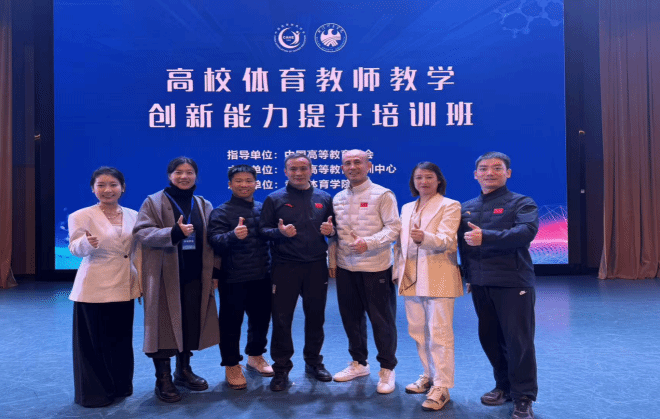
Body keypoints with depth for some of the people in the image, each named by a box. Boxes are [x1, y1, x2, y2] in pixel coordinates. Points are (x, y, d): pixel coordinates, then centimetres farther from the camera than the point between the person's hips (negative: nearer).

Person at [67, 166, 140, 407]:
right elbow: (75, 249, -12)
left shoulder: (133, 216, 6)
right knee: (95, 342, 6)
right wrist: (87, 243, -33)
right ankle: (94, 392, 23)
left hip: (125, 288, 4)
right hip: (95, 289, -4)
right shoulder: (81, 216, -5)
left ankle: (121, 386, 31)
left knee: (122, 340, 14)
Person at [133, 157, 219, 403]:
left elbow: (211, 240, 13)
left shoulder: (204, 205, 12)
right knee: (164, 325, 1)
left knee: (190, 323, 11)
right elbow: (142, 232, -13)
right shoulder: (154, 202, -1)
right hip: (164, 276, -4)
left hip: (194, 276, 4)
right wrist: (173, 232, -28)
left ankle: (184, 371, 30)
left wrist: (212, 272, 7)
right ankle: (163, 379, 15)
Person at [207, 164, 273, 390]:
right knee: (231, 322, 4)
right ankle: (231, 365, 23)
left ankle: (255, 356, 39)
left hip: (262, 276, 5)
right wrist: (233, 235, -36)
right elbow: (214, 241, -19)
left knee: (261, 318, 16)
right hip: (233, 279, -4)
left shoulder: (263, 209, 9)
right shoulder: (221, 212, -4)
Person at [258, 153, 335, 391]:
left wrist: (331, 230, -8)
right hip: (285, 267, -2)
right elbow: (262, 229, 0)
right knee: (281, 319, 1)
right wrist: (279, 232, -19)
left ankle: (313, 361, 30)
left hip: (316, 266, 2)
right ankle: (281, 368, 16)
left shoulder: (324, 199, 9)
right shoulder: (274, 199, 2)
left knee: (315, 316, 12)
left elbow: (334, 229, 14)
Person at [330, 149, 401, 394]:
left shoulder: (382, 195, -5)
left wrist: (369, 242, -24)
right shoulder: (338, 199, 12)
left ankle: (387, 369, 21)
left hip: (376, 268, -5)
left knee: (382, 320, 4)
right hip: (346, 268, 5)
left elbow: (394, 228, -11)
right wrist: (333, 261, 10)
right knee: (351, 317, 14)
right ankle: (358, 363, 33)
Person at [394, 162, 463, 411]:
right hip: (411, 279, 6)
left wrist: (424, 237, -36)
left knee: (439, 334, -5)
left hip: (438, 279, -6)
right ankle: (429, 376, 27)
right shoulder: (407, 208, 16)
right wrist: (399, 271, 10)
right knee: (418, 331, 12)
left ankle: (441, 387, 3)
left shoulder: (449, 206, -3)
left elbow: (446, 239, -17)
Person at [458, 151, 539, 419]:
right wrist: (468, 276, 15)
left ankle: (523, 397, 14)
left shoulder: (522, 203, -3)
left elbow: (526, 232, -22)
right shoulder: (467, 208, 13)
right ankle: (504, 386, 31)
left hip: (513, 283, -5)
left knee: (518, 340, 0)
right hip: (480, 285, 5)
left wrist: (486, 237, -29)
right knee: (489, 338, 13)